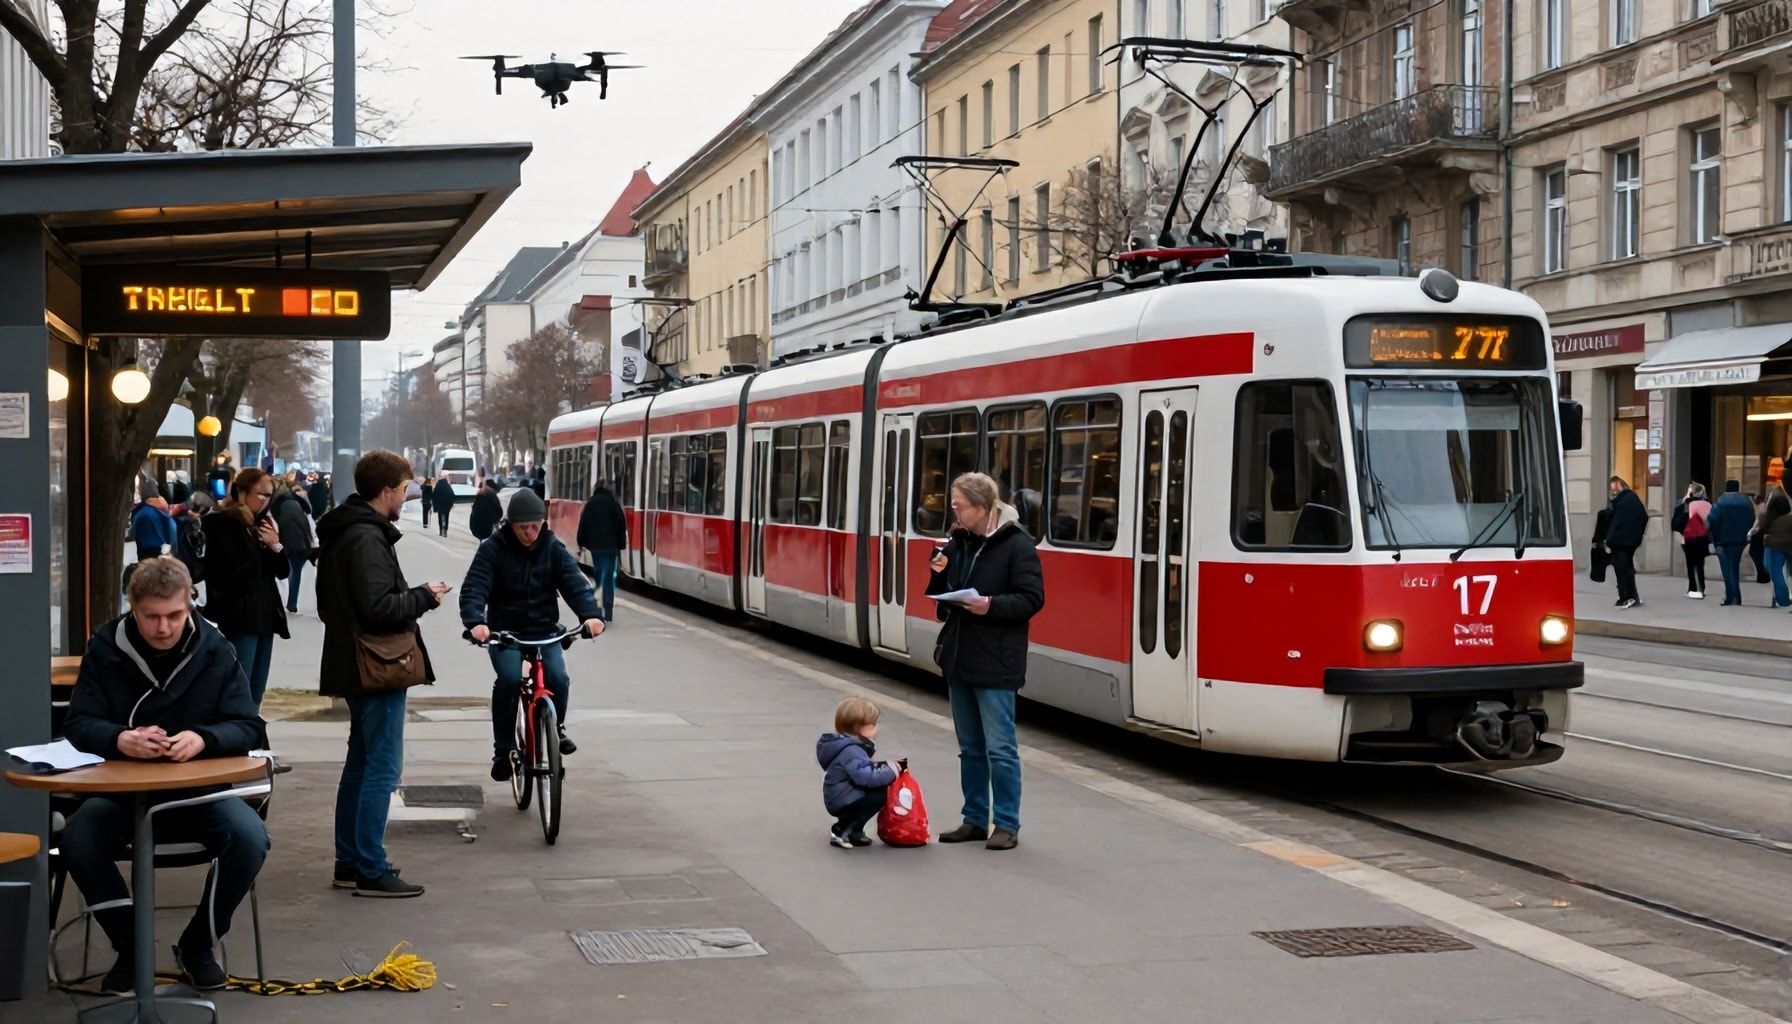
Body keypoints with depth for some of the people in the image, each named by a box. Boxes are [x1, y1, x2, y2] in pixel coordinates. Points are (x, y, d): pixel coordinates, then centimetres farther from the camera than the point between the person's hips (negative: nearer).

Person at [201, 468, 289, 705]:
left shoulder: (262, 523, 16)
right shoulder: (223, 524, -7)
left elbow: (284, 571, 15)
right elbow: (237, 573, -15)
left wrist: (276, 546, -4)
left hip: (265, 615, 8)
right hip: (240, 617, -8)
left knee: (255, 694, 8)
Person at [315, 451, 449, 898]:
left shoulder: (340, 533, 14)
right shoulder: (367, 538, -19)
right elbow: (379, 608, -27)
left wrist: (414, 596, 13)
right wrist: (424, 596, -11)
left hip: (356, 667, 11)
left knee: (360, 763, 17)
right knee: (382, 768, -6)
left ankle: (349, 862, 24)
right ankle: (371, 871, -4)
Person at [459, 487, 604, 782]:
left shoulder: (553, 548, -1)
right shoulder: (493, 549, -8)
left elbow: (574, 583, -12)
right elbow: (473, 588, -18)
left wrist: (591, 614, -31)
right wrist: (475, 621, -38)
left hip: (544, 630, 2)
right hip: (504, 632, -2)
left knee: (558, 678, -21)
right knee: (509, 679, -26)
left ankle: (556, 728, 11)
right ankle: (503, 751, -10)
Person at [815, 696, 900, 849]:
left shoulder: (852, 746, 10)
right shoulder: (851, 752, -24)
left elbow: (864, 768, 17)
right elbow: (865, 777, -32)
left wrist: (885, 766, 5)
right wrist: (890, 773, -22)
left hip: (842, 798, 10)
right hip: (842, 801, -10)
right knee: (880, 795, -17)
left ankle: (853, 830, 13)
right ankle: (842, 831, -13)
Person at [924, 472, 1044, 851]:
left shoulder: (1017, 545, -11)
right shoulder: (958, 542, 9)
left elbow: (1032, 599, -13)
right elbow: (940, 598, 17)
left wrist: (992, 605, -25)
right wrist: (939, 575, -4)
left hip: (996, 664, -7)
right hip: (959, 659, 7)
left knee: (999, 748, -3)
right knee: (970, 747, 14)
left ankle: (1007, 824, 6)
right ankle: (975, 820, 23)